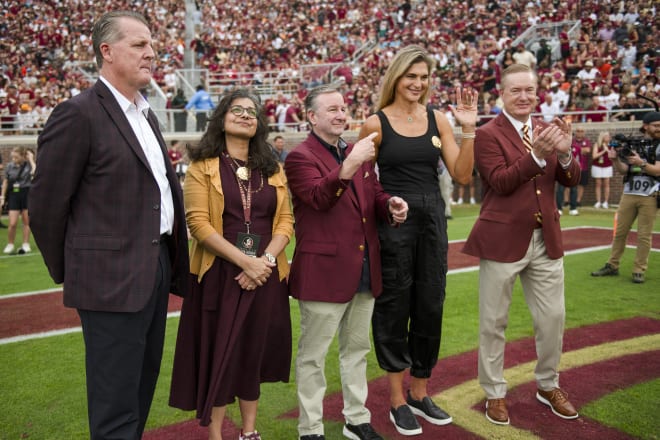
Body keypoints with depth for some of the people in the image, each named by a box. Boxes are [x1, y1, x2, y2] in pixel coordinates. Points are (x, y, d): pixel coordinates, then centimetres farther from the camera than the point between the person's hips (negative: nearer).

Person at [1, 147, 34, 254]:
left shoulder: (28, 165, -4)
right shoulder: (9, 166, 2)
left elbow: (35, 172, -25)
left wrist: (31, 159, -15)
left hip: (27, 194, -1)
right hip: (13, 194, 1)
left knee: (26, 221, 7)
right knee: (12, 223, -3)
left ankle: (26, 244, 17)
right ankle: (10, 245, 14)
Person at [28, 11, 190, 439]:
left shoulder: (146, 114, 14)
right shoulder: (79, 114, -12)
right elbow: (46, 203, -9)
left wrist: (172, 259, 17)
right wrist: (66, 272, 0)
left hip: (157, 267, 8)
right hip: (113, 277, -8)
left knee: (142, 388, 20)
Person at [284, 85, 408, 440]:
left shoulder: (359, 153, 14)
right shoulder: (300, 157, -8)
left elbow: (374, 195, 16)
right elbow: (319, 197, -24)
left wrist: (391, 204, -6)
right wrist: (350, 164, -36)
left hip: (364, 269, 7)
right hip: (323, 270, -7)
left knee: (357, 349, 19)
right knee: (313, 354, 6)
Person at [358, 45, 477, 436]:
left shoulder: (438, 120, 5)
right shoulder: (376, 123, -4)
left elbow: (462, 176, 0)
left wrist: (469, 130, -8)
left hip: (433, 218, 4)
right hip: (393, 221, -4)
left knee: (430, 307, 10)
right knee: (394, 308, 5)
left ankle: (420, 393, 28)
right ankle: (398, 401, 20)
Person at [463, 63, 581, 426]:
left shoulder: (548, 130, 9)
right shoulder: (487, 134, -8)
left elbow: (571, 181, 4)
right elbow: (501, 182, -18)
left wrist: (564, 153, -15)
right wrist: (536, 154, -27)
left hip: (546, 240, 5)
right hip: (502, 239, -5)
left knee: (553, 317, 14)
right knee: (493, 321, 8)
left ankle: (548, 385, 36)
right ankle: (494, 393, 25)